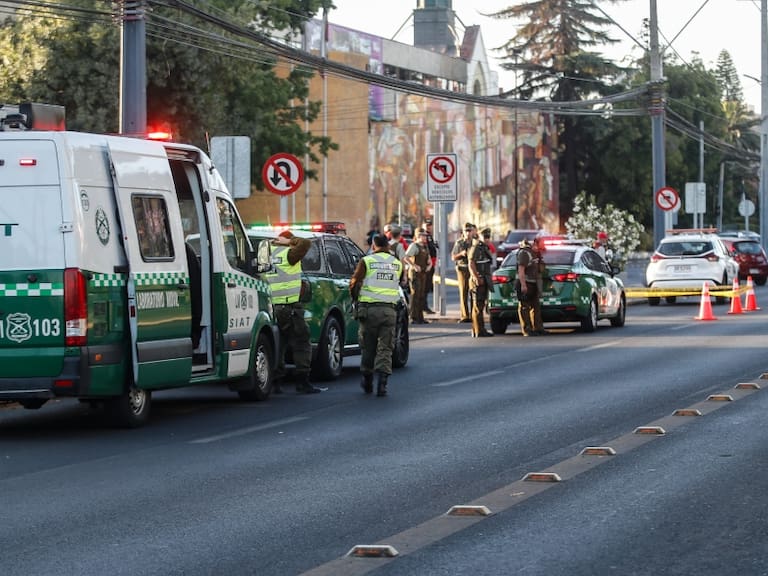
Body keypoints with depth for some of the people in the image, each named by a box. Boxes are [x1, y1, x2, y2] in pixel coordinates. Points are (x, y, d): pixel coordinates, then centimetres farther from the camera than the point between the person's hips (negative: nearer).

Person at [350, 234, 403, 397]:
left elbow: (354, 284, -1)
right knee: (385, 348, 3)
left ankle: (367, 383, 21)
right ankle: (382, 384, -9)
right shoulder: (397, 263, 7)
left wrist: (355, 299, 17)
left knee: (368, 347, 11)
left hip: (369, 308, -2)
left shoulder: (366, 261, -3)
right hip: (389, 309, 2)